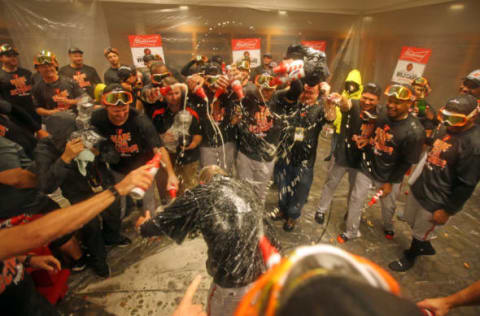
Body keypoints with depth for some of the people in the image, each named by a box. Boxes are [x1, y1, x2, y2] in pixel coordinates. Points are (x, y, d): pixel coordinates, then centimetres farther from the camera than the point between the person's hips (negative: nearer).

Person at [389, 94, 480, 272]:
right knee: (411, 220, 26)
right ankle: (426, 247, 54)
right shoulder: (447, 129, 0)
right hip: (420, 186, 8)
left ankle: (409, 257, 42)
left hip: (438, 201, -8)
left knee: (420, 232, 15)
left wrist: (447, 210, -16)